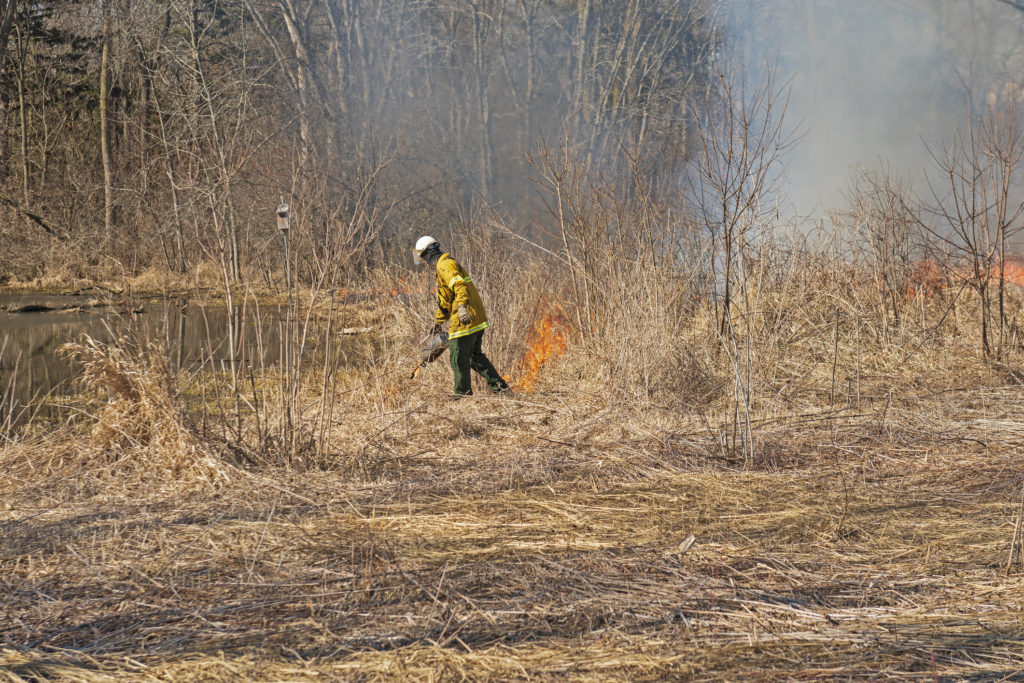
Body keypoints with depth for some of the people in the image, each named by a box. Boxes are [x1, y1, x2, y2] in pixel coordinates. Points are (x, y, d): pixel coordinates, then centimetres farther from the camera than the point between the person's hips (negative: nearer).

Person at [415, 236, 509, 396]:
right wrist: (438, 321, 42)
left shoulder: (445, 265, -9)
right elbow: (444, 300, 35)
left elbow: (460, 286, -27)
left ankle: (463, 393, 4)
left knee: (458, 359, -2)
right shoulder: (447, 264, 24)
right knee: (475, 356, 18)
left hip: (464, 321, -10)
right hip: (478, 319, 10)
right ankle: (498, 385, 15)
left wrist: (462, 307, -39)